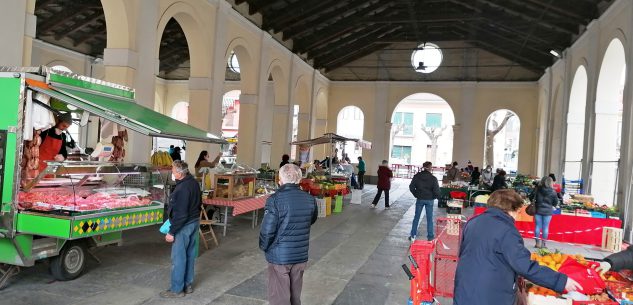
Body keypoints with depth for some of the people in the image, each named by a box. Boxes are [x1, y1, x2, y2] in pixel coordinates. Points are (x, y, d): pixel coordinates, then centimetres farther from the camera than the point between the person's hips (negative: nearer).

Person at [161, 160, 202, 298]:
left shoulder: (182, 189, -25)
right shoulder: (194, 182, 3)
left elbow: (180, 214, -24)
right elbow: (198, 202, 15)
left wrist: (172, 232, -18)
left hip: (184, 226, -9)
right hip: (194, 222, 9)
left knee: (178, 258, 2)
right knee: (190, 255, 16)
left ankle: (177, 289, 11)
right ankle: (188, 285, 27)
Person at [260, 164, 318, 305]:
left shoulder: (275, 200, -18)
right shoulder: (310, 199, -1)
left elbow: (267, 230, -16)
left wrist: (263, 247, 0)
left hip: (279, 256, -5)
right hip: (301, 256, 5)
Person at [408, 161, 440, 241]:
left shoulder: (417, 176, -6)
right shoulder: (433, 178, -13)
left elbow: (411, 187, -5)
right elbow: (436, 190, -15)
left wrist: (416, 195, 7)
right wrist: (434, 197, 4)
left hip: (419, 199, 2)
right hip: (429, 200, -2)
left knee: (416, 217, 12)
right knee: (429, 218, 11)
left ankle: (413, 235, 16)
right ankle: (430, 236, 18)